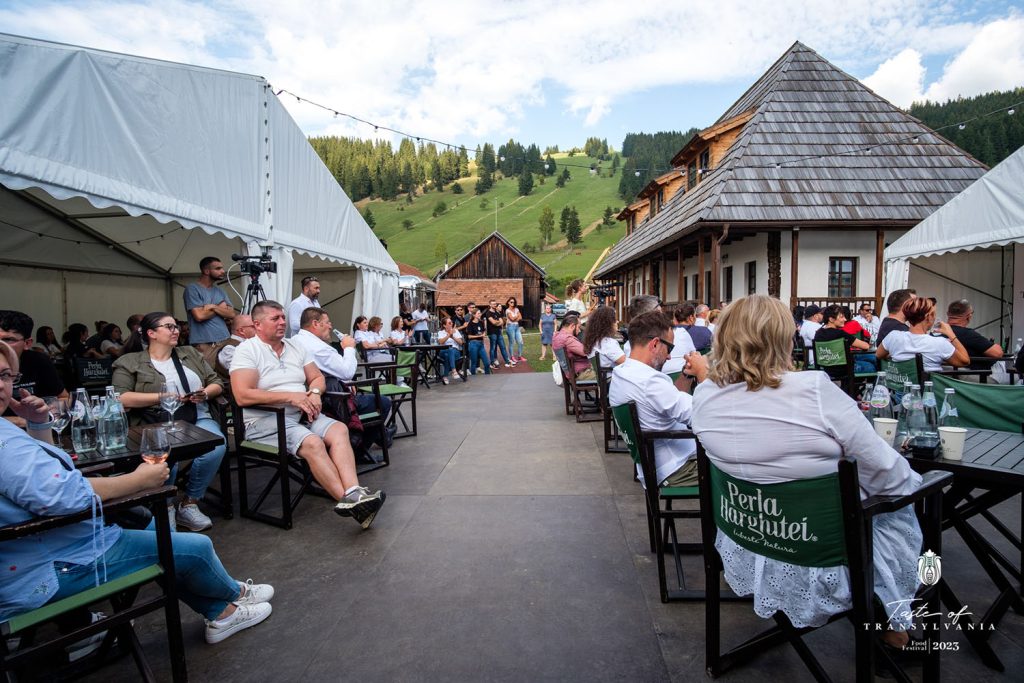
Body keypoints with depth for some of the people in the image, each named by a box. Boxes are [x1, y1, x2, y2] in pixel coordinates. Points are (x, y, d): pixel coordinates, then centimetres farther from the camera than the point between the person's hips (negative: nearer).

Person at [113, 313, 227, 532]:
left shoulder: (190, 354, 21)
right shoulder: (130, 362, 9)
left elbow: (217, 383, 18)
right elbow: (121, 398, -5)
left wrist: (205, 393, -4)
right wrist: (162, 397, -12)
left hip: (198, 420, 3)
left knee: (217, 446, -31)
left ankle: (189, 504, -9)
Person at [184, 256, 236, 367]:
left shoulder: (220, 290, 17)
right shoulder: (192, 289, -3)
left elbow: (231, 314, 6)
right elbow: (199, 315, -14)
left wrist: (213, 307, -10)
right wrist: (221, 308, 1)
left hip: (225, 341, 6)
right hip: (205, 344, -5)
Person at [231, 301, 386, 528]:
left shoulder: (295, 346, 17)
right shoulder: (247, 350, -3)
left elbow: (317, 377, 20)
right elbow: (243, 396, -16)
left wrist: (314, 393, -5)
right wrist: (291, 396, -17)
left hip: (301, 414, 6)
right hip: (265, 420, -6)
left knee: (339, 430, -22)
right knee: (313, 442, -31)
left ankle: (353, 492, -37)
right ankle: (349, 500, -31)